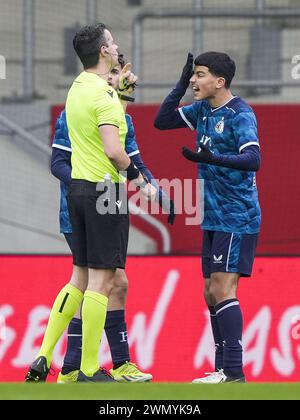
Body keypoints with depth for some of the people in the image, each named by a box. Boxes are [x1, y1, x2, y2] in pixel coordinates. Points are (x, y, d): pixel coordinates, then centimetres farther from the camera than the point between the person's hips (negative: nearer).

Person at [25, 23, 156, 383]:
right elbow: (113, 151, -25)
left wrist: (121, 88, 26)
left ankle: (43, 357, 10)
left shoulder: (78, 88, 11)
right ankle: (89, 371, -1)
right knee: (101, 281, -3)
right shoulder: (104, 95, -16)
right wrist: (141, 181, -13)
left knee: (81, 279, 15)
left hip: (79, 189, 9)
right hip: (105, 191, -9)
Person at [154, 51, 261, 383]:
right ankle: (223, 369, 12)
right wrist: (182, 83, 5)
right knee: (211, 293, 8)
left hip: (237, 218, -8)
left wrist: (212, 159, -39)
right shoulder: (202, 110, 10)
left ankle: (234, 371, -14)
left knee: (222, 289, -14)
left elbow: (253, 159, -24)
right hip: (213, 218, 9)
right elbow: (162, 121, 16)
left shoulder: (240, 114, -14)